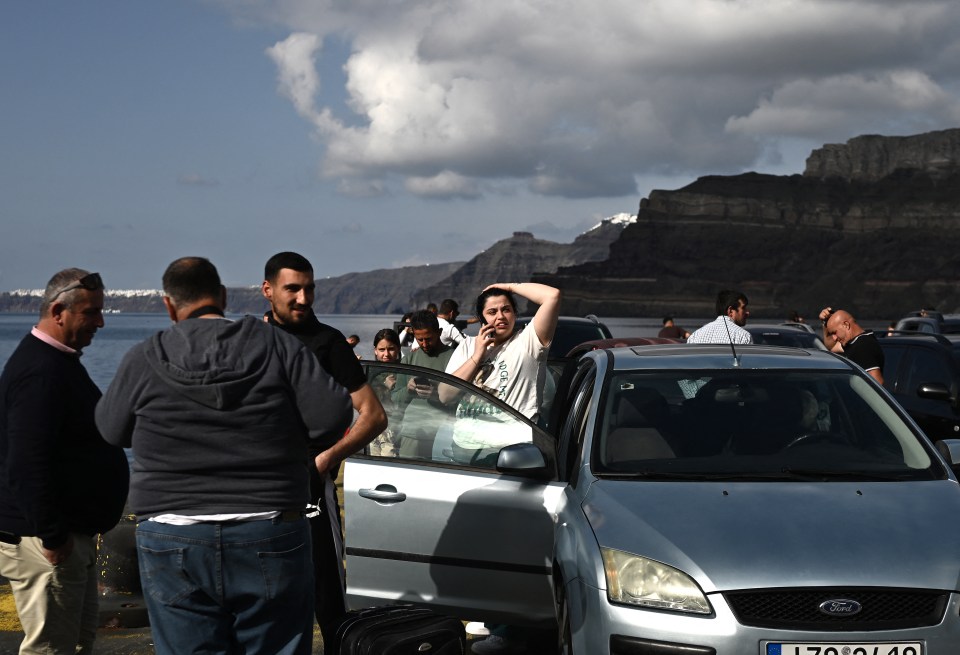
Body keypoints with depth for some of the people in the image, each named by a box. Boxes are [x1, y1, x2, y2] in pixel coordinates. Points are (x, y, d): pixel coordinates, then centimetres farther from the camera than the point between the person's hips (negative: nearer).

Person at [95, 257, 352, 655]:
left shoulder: (143, 360, -3)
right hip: (270, 541, 0)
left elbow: (112, 431, 10)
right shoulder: (277, 346, -3)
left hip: (173, 545, 0)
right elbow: (333, 417, -9)